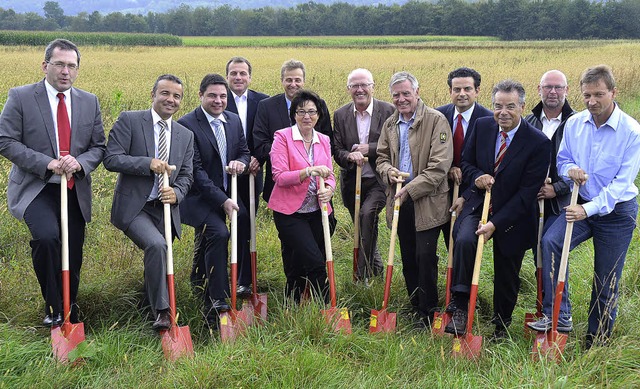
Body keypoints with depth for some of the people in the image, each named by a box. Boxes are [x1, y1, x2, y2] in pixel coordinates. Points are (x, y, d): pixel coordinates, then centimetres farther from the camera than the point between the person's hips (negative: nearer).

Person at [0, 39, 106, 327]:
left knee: (73, 258, 8)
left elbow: (99, 147, 9)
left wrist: (80, 163, -13)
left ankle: (70, 312, 32)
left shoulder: (89, 102, 8)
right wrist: (46, 163, -19)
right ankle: (53, 307, -7)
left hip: (75, 190, 4)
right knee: (47, 238, -29)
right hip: (35, 188, -4)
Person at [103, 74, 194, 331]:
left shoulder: (186, 135, 12)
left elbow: (186, 175, 12)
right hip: (133, 207, -5)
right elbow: (111, 159, -10)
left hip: (165, 209, 6)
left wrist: (176, 193, -10)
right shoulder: (129, 120, -2)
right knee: (156, 244, -28)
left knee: (157, 256, 12)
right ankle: (162, 312, -18)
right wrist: (149, 163, -22)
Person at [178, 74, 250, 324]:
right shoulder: (187, 124, -13)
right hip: (200, 197, -7)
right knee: (218, 233, -27)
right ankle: (217, 304, -19)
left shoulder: (234, 120, 8)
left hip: (229, 193, 7)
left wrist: (240, 161, -10)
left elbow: (244, 151, 17)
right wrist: (222, 201, -23)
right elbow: (195, 170, -17)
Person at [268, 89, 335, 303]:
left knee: (299, 266, 12)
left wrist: (328, 189, -12)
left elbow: (329, 174, 11)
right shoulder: (282, 137, -6)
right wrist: (309, 171, -27)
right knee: (315, 261, -16)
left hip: (317, 212, 5)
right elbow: (280, 176, -14)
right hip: (290, 212, -5)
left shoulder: (324, 140, 10)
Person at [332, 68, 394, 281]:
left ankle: (364, 274, -18)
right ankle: (376, 269, 35)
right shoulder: (340, 115, 4)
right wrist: (350, 156, -20)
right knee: (363, 227, 13)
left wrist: (370, 149, -18)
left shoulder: (388, 111, -5)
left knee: (367, 213, -27)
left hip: (378, 180, -4)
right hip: (352, 182, 4)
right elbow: (336, 150, 3)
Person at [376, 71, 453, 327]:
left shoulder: (436, 120, -9)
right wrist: (387, 170, -4)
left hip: (427, 202, -6)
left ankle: (428, 313, 9)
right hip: (400, 201, 6)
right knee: (408, 259, 12)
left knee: (425, 256, -6)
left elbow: (439, 166, -15)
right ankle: (416, 307, 25)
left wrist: (410, 190, -18)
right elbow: (382, 157, 21)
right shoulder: (390, 124, 12)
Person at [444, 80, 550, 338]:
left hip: (512, 215, -2)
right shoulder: (481, 126, -4)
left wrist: (495, 224, -23)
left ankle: (501, 327, 37)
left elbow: (527, 193, -18)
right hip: (478, 204, 2)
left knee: (506, 277, 12)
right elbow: (466, 163, 9)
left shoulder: (538, 143, -17)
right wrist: (476, 177, -15)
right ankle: (460, 309, -21)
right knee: (464, 241, -30)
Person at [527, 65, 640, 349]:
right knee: (550, 242, -26)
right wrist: (570, 169, -15)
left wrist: (589, 209, -29)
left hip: (616, 211, -3)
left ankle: (597, 342, 24)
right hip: (581, 205, 3)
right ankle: (558, 315, -19)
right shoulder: (574, 124, -4)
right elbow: (562, 160, 10)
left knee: (606, 283, 6)